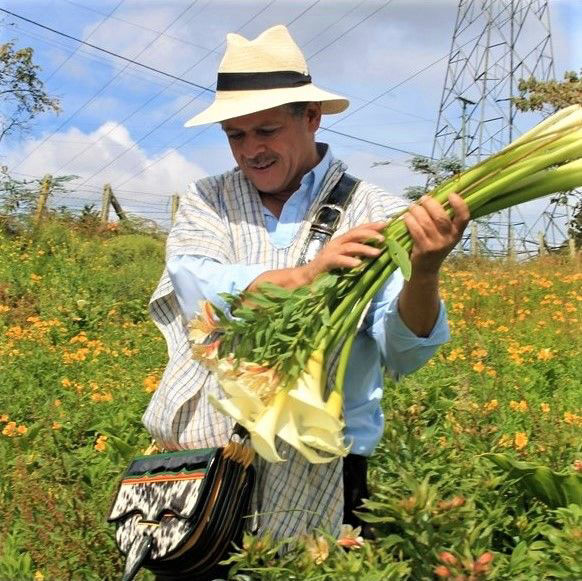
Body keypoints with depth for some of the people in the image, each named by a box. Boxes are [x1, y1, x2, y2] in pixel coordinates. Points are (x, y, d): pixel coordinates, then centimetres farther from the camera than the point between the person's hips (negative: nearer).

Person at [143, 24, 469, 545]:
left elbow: (403, 354, -13)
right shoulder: (205, 202, 3)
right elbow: (200, 293, -15)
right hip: (200, 447, 2)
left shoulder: (379, 216, -4)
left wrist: (424, 273, -32)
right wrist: (307, 275, -28)